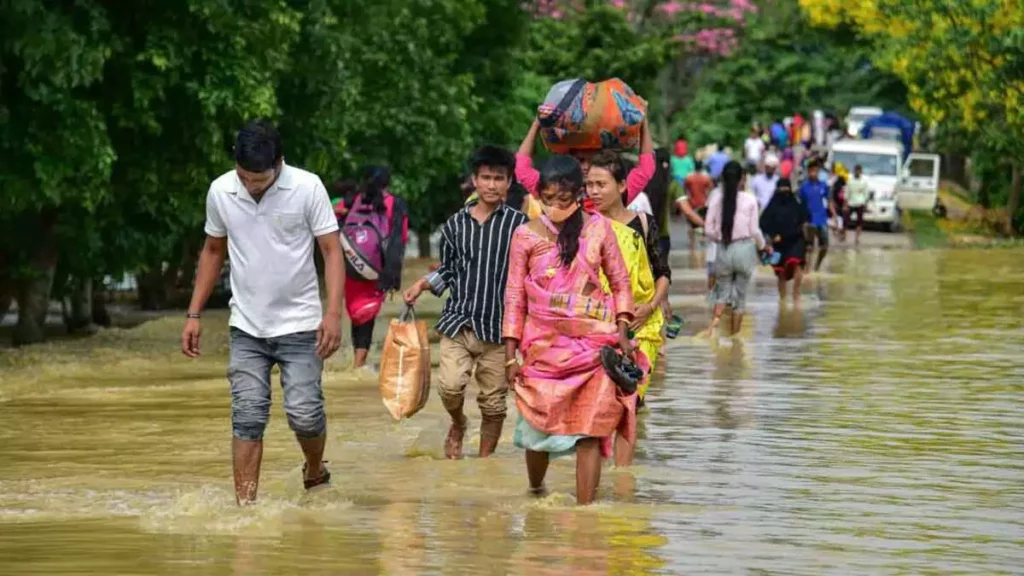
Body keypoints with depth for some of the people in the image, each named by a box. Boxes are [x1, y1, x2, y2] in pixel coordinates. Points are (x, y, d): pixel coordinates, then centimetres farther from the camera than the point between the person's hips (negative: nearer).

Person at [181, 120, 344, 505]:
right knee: (247, 419, -5)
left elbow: (332, 251, -9)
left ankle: (315, 471, 24)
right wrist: (194, 315, 9)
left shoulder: (307, 188, -11)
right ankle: (245, 506, -4)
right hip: (246, 328, 2)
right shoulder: (220, 192, -1)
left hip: (299, 325, -2)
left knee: (304, 413, -7)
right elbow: (213, 252, 12)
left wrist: (333, 312, -20)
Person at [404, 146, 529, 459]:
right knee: (450, 386, -16)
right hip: (457, 322, 1)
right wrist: (422, 285, 4)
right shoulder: (455, 224, 9)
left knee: (493, 403, 3)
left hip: (498, 326, -1)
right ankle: (458, 425, 17)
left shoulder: (519, 224, 0)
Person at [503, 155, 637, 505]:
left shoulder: (598, 227, 3)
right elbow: (514, 297, 4)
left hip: (594, 345, 0)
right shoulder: (526, 236, 2)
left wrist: (622, 333, -2)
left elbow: (620, 282, 9)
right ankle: (535, 492, 33)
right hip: (545, 345, 0)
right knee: (539, 425, 6)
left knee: (590, 430, -6)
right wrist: (511, 355, 1)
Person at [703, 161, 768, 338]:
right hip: (744, 248, -1)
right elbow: (754, 230, -3)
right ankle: (735, 333, 13)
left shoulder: (716, 199, -4)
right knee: (740, 294, 12)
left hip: (723, 250, 1)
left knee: (723, 290, 12)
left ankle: (716, 318, -18)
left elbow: (709, 230, -3)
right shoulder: (750, 200, -7)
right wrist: (763, 246, 17)